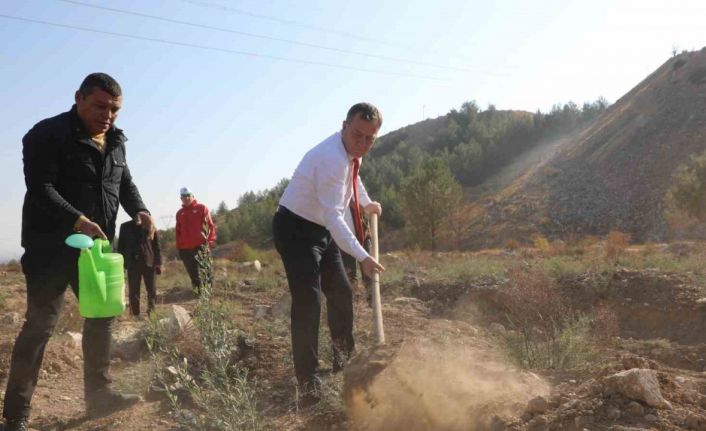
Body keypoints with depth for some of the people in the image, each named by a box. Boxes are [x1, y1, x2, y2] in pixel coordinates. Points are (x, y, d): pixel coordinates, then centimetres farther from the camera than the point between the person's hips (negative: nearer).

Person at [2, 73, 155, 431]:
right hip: (52, 246, -7)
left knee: (102, 315, 12)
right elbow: (40, 188, -20)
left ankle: (99, 394, 26)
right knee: (40, 324, -4)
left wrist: (139, 210, -2)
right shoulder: (48, 134, -11)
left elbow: (124, 182, 19)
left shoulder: (115, 141, 12)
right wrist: (77, 220, -34)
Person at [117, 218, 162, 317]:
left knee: (152, 291, 4)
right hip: (132, 264, 0)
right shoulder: (125, 226, 8)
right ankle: (135, 315, 8)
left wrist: (158, 263, -3)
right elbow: (120, 246, 9)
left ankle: (152, 313, 15)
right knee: (133, 292, 2)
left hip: (149, 262, 0)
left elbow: (156, 245, 4)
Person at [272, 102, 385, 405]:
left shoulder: (351, 152, 0)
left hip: (321, 230, 10)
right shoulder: (332, 159, -30)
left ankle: (345, 364, 30)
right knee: (307, 302, -17)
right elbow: (332, 215, -36)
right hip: (295, 229, -10)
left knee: (341, 294, 14)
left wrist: (366, 203, 25)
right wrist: (362, 256, -40)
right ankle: (309, 386, -12)